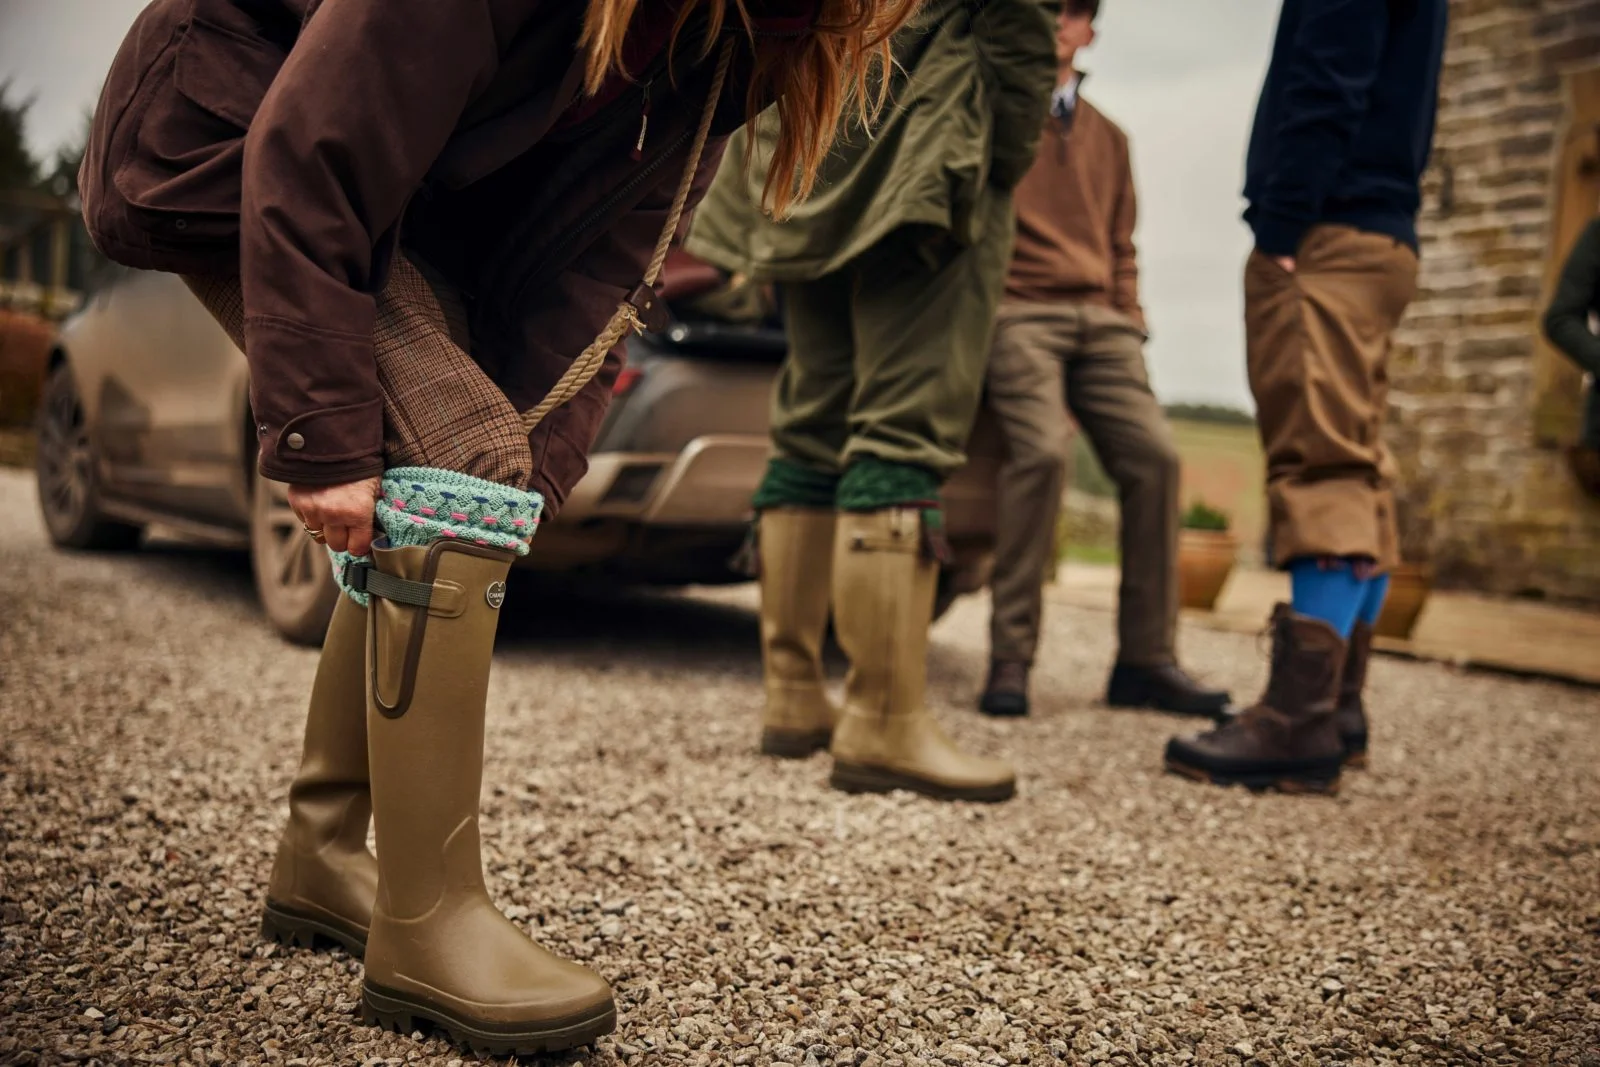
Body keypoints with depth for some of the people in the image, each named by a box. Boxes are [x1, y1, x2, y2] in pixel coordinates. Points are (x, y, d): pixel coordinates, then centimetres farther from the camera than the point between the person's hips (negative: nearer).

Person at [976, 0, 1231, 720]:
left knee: (1153, 454, -15)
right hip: (1018, 311, -4)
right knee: (1041, 450, -28)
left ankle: (1146, 660, -8)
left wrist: (1129, 322, 12)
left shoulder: (1108, 139, 26)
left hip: (1100, 317, 5)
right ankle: (1010, 658, -19)